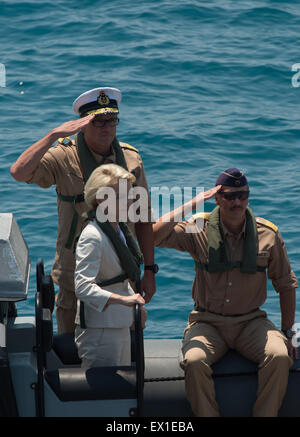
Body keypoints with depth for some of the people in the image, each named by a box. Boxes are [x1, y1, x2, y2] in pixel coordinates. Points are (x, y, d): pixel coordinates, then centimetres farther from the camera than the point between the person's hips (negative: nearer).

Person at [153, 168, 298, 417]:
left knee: (279, 356, -29)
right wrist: (190, 205, -15)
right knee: (194, 361, -32)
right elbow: (155, 237, -17)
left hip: (251, 321, 1)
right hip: (208, 321, -1)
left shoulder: (268, 234, 2)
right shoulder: (199, 230, -2)